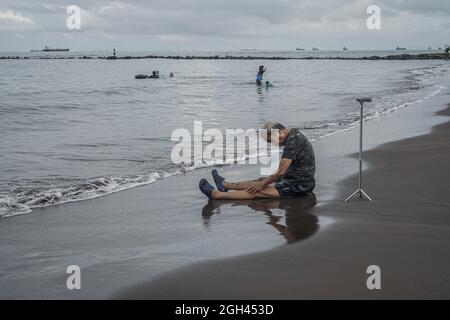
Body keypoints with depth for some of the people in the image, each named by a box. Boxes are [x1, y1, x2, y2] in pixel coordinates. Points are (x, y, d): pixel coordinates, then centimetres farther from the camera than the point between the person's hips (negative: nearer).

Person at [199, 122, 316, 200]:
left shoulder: (292, 141, -24)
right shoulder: (295, 134, 8)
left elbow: (281, 172, -23)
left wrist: (263, 184, -10)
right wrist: (269, 179, 20)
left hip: (299, 187, -10)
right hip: (301, 180, 10)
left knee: (258, 192, -8)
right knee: (259, 181, 18)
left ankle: (216, 194, -6)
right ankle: (225, 185, 32)